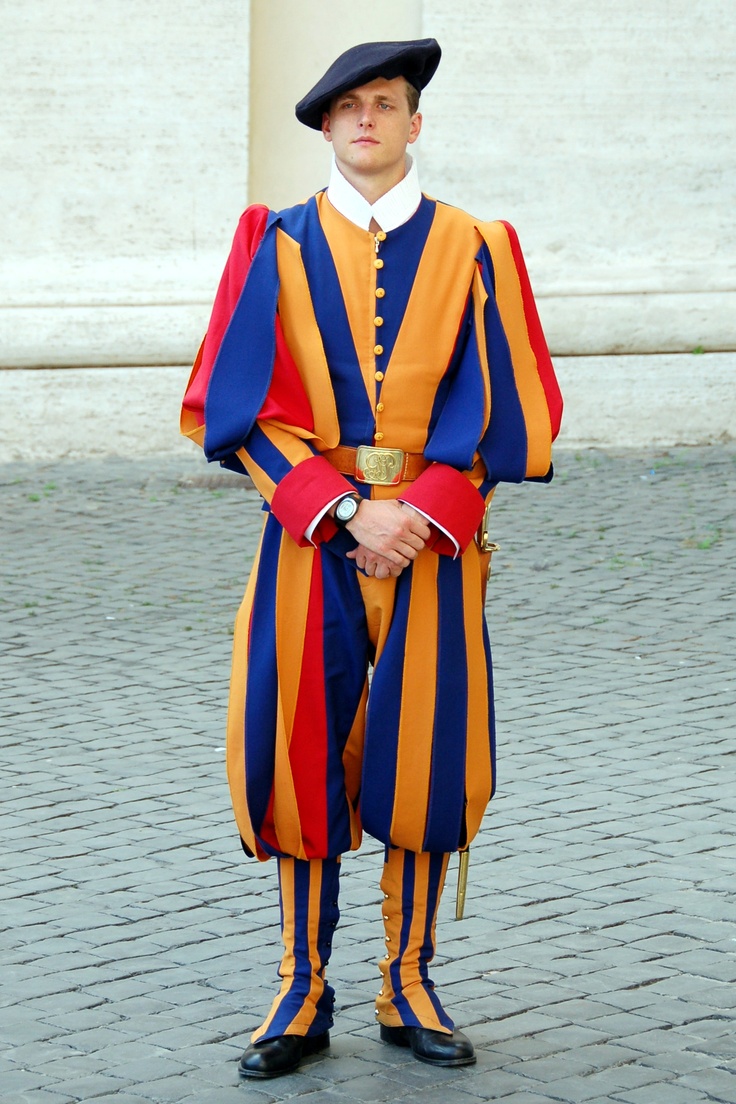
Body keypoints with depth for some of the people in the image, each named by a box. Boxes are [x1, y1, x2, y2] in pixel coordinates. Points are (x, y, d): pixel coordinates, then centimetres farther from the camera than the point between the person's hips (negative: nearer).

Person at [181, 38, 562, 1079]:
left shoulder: (471, 250, 6)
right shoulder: (279, 244, 5)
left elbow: (497, 412, 1)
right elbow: (247, 408, -1)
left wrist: (417, 515, -13)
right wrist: (344, 510, -12)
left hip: (433, 535, 0)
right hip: (308, 531, 0)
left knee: (421, 757, 2)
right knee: (304, 757, 0)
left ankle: (409, 989, 14)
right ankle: (304, 995, 8)